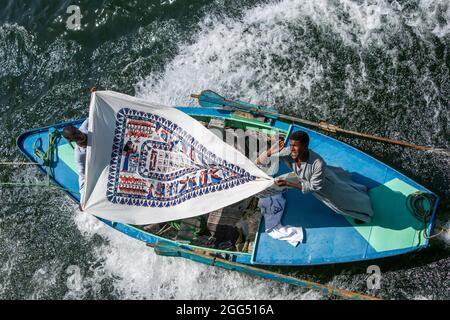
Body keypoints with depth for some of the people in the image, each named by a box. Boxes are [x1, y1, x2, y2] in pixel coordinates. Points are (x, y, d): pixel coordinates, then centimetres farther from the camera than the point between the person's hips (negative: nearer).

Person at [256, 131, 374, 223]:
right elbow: (258, 162, -33)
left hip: (324, 184, -5)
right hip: (306, 180, 5)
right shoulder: (287, 154, -36)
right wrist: (271, 150, -52)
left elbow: (313, 186, -31)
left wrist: (288, 184, -39)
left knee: (342, 196, 22)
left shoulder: (318, 163, -46)